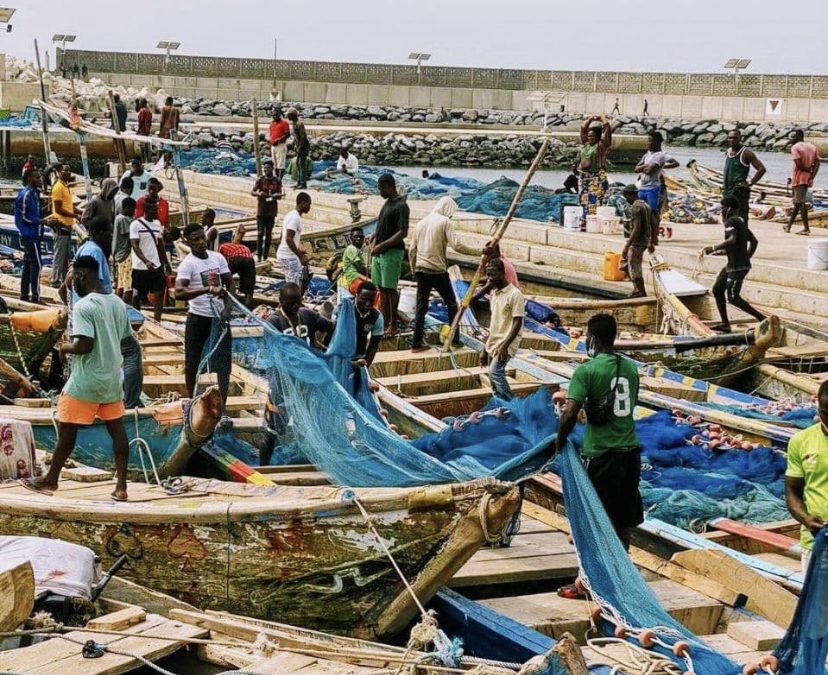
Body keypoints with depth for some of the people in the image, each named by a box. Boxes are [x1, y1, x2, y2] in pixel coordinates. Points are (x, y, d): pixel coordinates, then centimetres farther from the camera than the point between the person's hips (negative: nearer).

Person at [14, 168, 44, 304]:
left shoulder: (34, 192, 13)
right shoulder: (26, 194, -15)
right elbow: (24, 216, -18)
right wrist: (42, 221, -20)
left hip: (30, 235, 10)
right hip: (31, 235, -10)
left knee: (28, 264, 13)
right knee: (36, 264, -9)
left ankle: (24, 293, 19)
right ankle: (35, 295, -8)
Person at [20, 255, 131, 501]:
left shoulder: (83, 306, -17)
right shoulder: (118, 303, 6)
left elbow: (84, 345, -24)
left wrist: (65, 347, -5)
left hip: (85, 381, -7)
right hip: (112, 378, 7)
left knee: (66, 429, 7)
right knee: (116, 429, 6)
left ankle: (50, 480, 19)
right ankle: (121, 486, 6)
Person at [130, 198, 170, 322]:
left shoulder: (157, 223, 9)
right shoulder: (136, 224, -12)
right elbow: (135, 245, -19)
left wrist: (166, 263, 17)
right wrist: (146, 262, -31)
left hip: (157, 266, 6)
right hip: (140, 267, -6)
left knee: (160, 293, 0)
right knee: (137, 295, 6)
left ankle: (157, 322, 5)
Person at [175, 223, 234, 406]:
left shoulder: (218, 258, 4)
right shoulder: (188, 264, -13)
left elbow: (229, 283, 12)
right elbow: (179, 293, -26)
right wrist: (208, 289, -36)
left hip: (220, 317, 4)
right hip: (198, 319, -4)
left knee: (224, 364, 4)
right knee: (193, 364, 6)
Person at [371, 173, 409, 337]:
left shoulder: (401, 206, -13)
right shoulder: (387, 203, 14)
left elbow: (403, 233, -19)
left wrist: (382, 245, -19)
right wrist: (374, 239, 9)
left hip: (392, 252, -9)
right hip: (379, 252, 9)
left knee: (390, 289, -4)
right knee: (381, 288, 9)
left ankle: (393, 326, 2)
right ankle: (385, 324, 15)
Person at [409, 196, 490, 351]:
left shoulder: (421, 223, 11)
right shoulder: (444, 222, -6)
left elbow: (411, 250, 11)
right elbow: (458, 245, -17)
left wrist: (414, 270, 22)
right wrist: (482, 251, -13)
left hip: (421, 270, 5)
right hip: (438, 271, -5)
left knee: (421, 306, 8)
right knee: (451, 304, 11)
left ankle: (416, 344, 5)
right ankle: (455, 340, 14)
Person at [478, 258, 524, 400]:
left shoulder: (515, 294, -13)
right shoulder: (493, 293, 13)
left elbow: (517, 323, -17)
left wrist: (504, 346, -25)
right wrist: (485, 348, 17)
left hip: (506, 345, -9)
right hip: (493, 344, 9)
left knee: (495, 372, -23)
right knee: (495, 377, 7)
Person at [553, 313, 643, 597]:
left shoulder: (587, 370, -13)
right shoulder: (631, 367, 7)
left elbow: (570, 414, -21)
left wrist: (560, 440, -5)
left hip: (600, 454, -6)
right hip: (630, 450, 6)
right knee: (622, 519, 16)